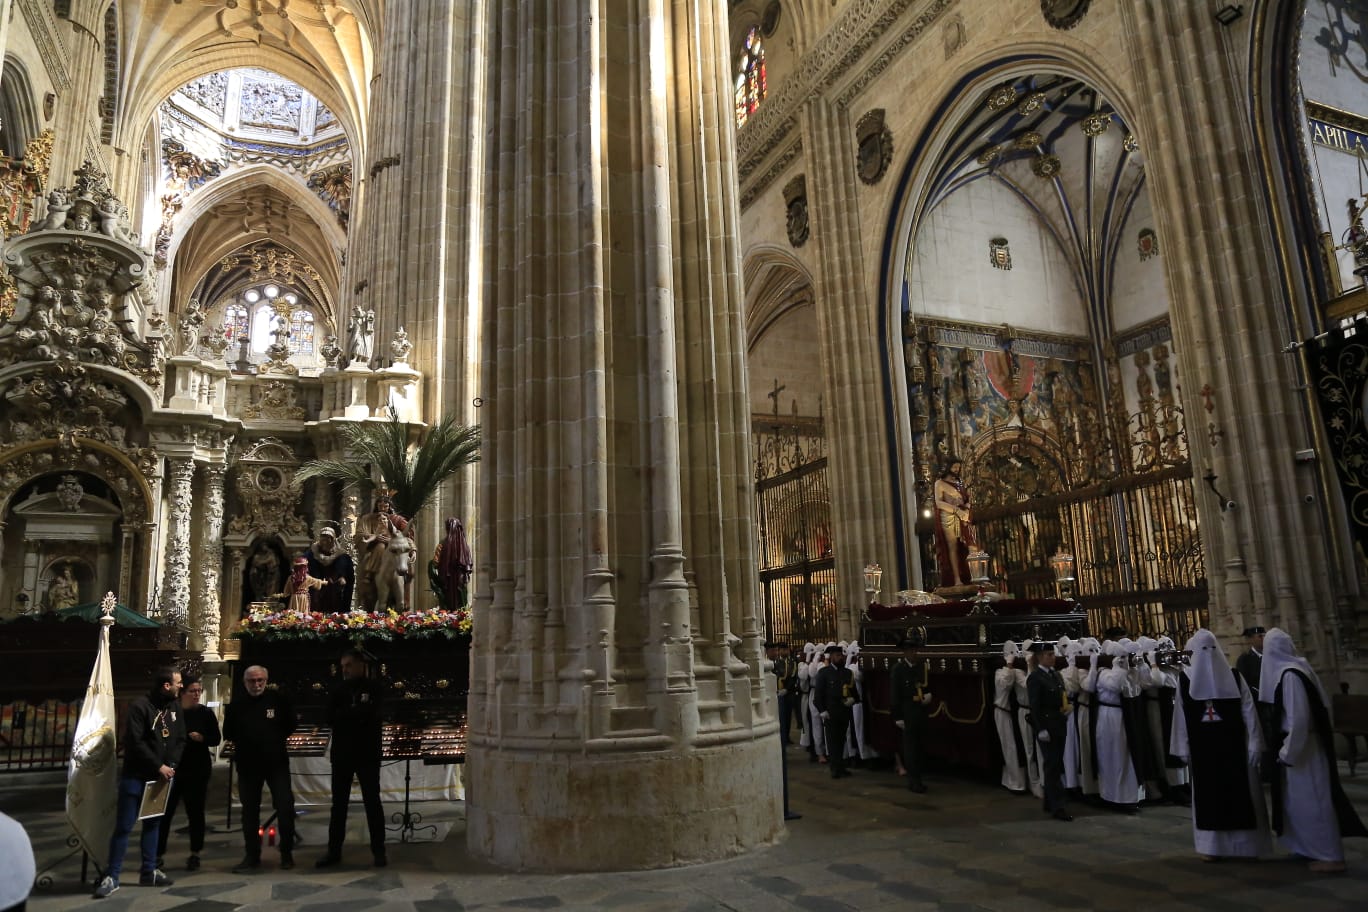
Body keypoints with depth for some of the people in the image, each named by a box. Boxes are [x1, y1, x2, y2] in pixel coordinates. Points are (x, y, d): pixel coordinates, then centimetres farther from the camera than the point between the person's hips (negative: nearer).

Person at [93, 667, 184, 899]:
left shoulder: (175, 707, 6)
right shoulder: (140, 706, -15)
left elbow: (180, 739, 7)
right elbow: (135, 742, -19)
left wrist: (171, 765, -8)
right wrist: (158, 766, -16)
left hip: (161, 776, 6)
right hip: (136, 776, -6)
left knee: (153, 824, 12)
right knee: (124, 826, -3)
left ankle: (148, 871, 21)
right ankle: (112, 877, 7)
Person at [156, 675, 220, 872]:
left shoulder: (206, 713, 1)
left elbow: (216, 739, 3)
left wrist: (202, 738, -16)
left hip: (198, 769, 0)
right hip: (172, 768, 0)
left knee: (195, 812, 7)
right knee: (165, 811, -1)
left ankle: (195, 854, 18)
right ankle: (158, 854, 11)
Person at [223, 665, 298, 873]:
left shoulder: (278, 699, -5)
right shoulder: (236, 704, 0)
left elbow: (291, 725, 6)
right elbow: (228, 734, 10)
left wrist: (276, 738, 0)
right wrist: (243, 743, 2)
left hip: (276, 762, -2)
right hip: (247, 764, 2)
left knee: (285, 806, -2)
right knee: (250, 810, 9)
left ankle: (287, 853, 11)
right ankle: (252, 855, 21)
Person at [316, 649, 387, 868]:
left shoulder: (374, 687, -2)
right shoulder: (339, 689, 7)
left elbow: (376, 715, -15)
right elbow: (330, 718, -5)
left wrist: (346, 715, -12)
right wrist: (358, 713, -15)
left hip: (367, 754, -3)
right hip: (341, 754, 3)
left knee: (372, 802, 2)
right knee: (338, 804, 8)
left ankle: (379, 851, 9)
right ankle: (334, 851, 17)